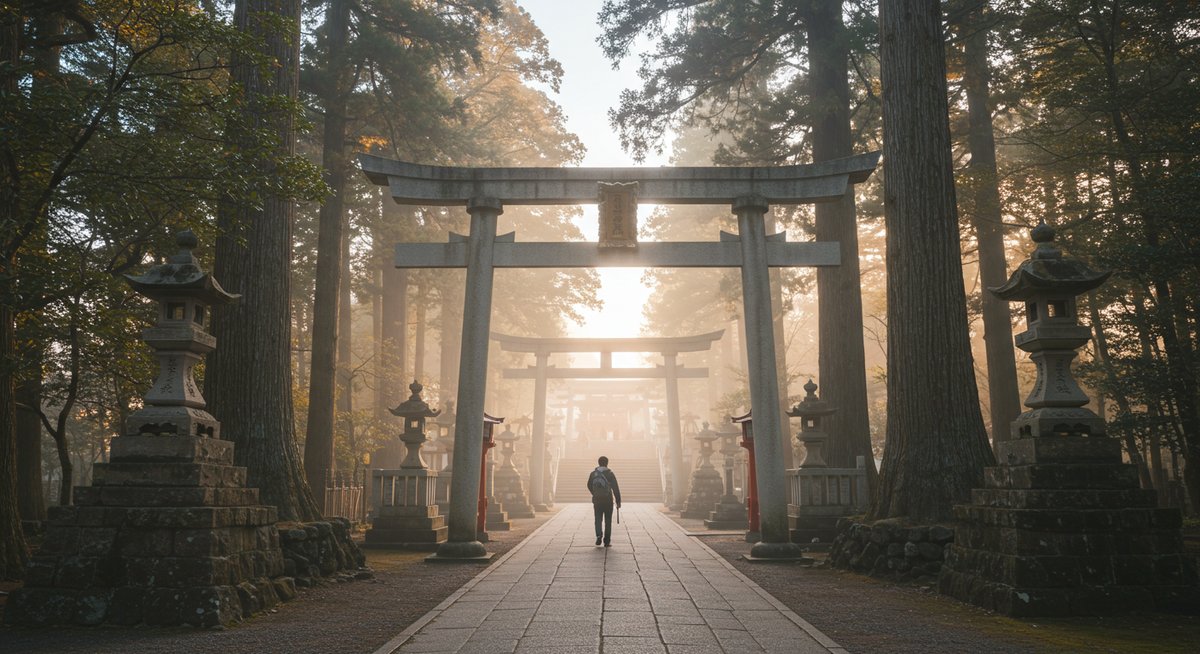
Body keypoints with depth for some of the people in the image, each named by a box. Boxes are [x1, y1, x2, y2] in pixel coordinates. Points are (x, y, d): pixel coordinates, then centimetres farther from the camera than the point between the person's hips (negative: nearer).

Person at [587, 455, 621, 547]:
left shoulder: (593, 474, 3)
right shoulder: (610, 474, -5)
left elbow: (589, 486, 15)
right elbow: (615, 488, -8)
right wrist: (618, 501, -4)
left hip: (597, 500, 2)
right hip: (608, 501, -2)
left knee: (598, 519, 10)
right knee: (608, 521, 8)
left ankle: (599, 535, -13)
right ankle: (607, 541, 8)